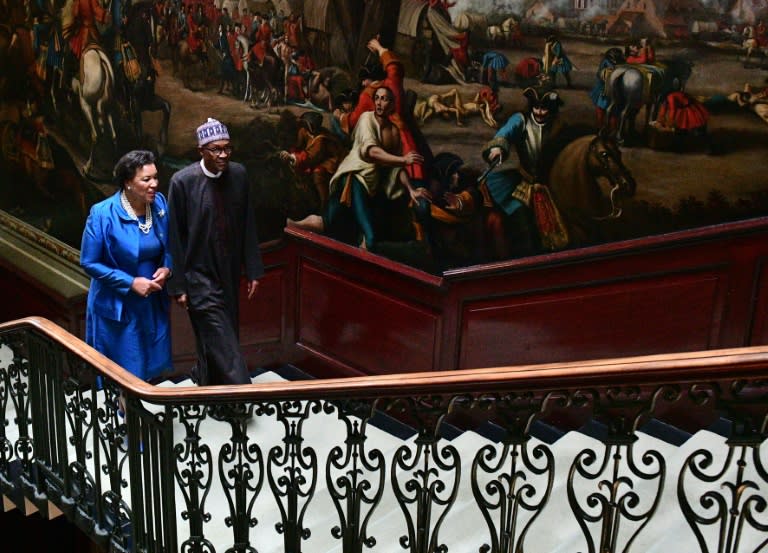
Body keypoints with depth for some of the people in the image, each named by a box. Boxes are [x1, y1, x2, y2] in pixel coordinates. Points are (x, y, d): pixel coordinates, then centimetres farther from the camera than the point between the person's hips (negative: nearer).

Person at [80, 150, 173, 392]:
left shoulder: (159, 203, -8)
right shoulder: (103, 214, -21)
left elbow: (169, 246, 8)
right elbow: (89, 263, -14)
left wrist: (166, 268, -12)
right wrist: (130, 282, -20)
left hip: (153, 301, 4)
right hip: (117, 304, -4)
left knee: (153, 366, 16)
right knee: (125, 371, 11)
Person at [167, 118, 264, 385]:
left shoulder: (238, 174, -2)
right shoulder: (183, 181, -15)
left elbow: (248, 226, 6)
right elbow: (174, 237, -9)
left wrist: (253, 270, 6)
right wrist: (178, 285, -8)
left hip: (229, 273, 5)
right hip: (200, 277, -5)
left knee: (226, 337, 17)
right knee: (223, 345, -5)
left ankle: (204, 376, 42)